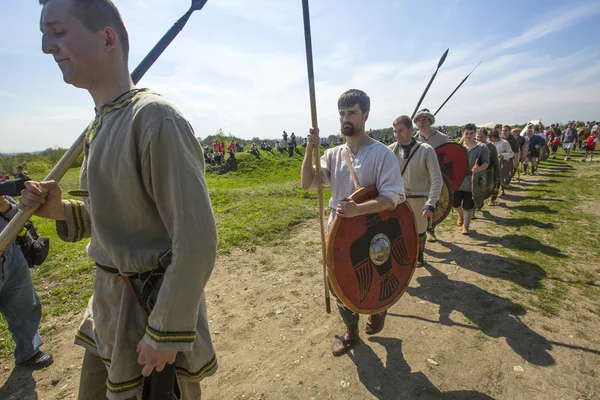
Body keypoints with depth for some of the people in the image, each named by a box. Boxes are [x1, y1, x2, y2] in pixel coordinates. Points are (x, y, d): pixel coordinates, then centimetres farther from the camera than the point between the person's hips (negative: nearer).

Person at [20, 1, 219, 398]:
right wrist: (59, 210, -1)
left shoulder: (156, 119, -22)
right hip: (109, 303, 9)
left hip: (156, 306, -8)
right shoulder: (101, 125, 8)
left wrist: (166, 332, -19)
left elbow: (197, 239, -25)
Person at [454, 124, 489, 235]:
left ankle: (466, 226, 23)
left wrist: (479, 168, -28)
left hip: (471, 182, -2)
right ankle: (461, 215, 42)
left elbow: (486, 163, -7)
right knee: (455, 203, 9)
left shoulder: (482, 147, -3)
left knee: (468, 206, 4)